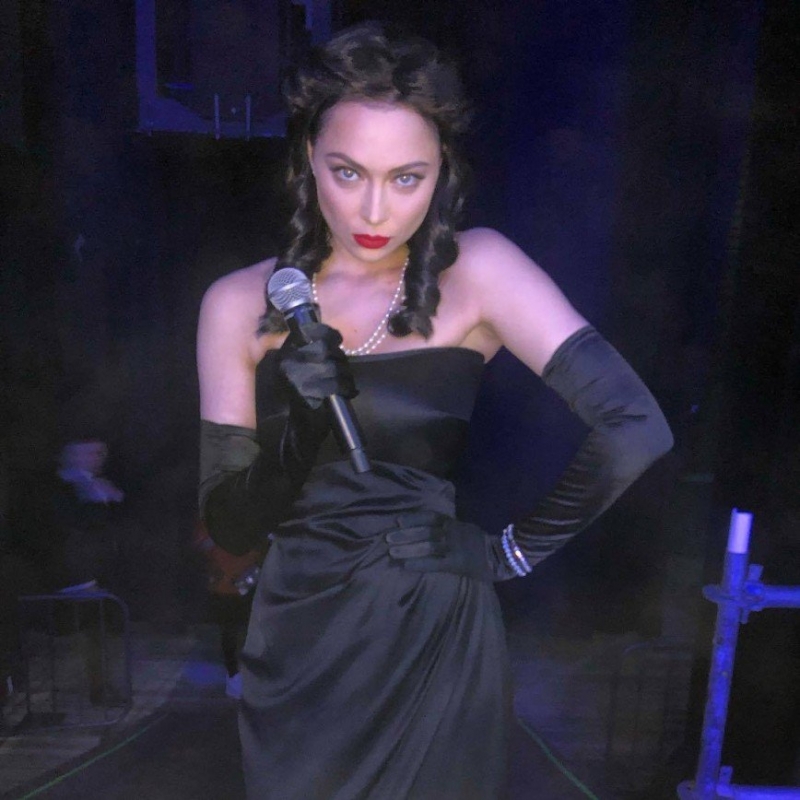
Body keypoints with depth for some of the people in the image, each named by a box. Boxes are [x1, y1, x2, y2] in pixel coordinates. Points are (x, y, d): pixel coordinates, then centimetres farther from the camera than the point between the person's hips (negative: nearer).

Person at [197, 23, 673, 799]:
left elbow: (636, 430, -18)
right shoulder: (240, 303, -5)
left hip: (434, 643, -2)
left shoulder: (476, 271, -12)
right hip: (295, 647, 2)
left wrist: (517, 549, -11)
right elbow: (228, 525, -4)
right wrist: (303, 421, -21)